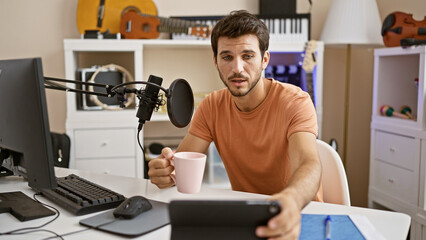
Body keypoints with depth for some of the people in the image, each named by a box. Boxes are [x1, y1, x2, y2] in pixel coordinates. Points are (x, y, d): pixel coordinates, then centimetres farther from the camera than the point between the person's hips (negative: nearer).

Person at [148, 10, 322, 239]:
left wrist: (291, 200, -54)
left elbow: (309, 165, -30)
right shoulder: (211, 106, -1)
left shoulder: (295, 102, -14)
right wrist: (165, 170, -32)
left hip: (300, 212, -2)